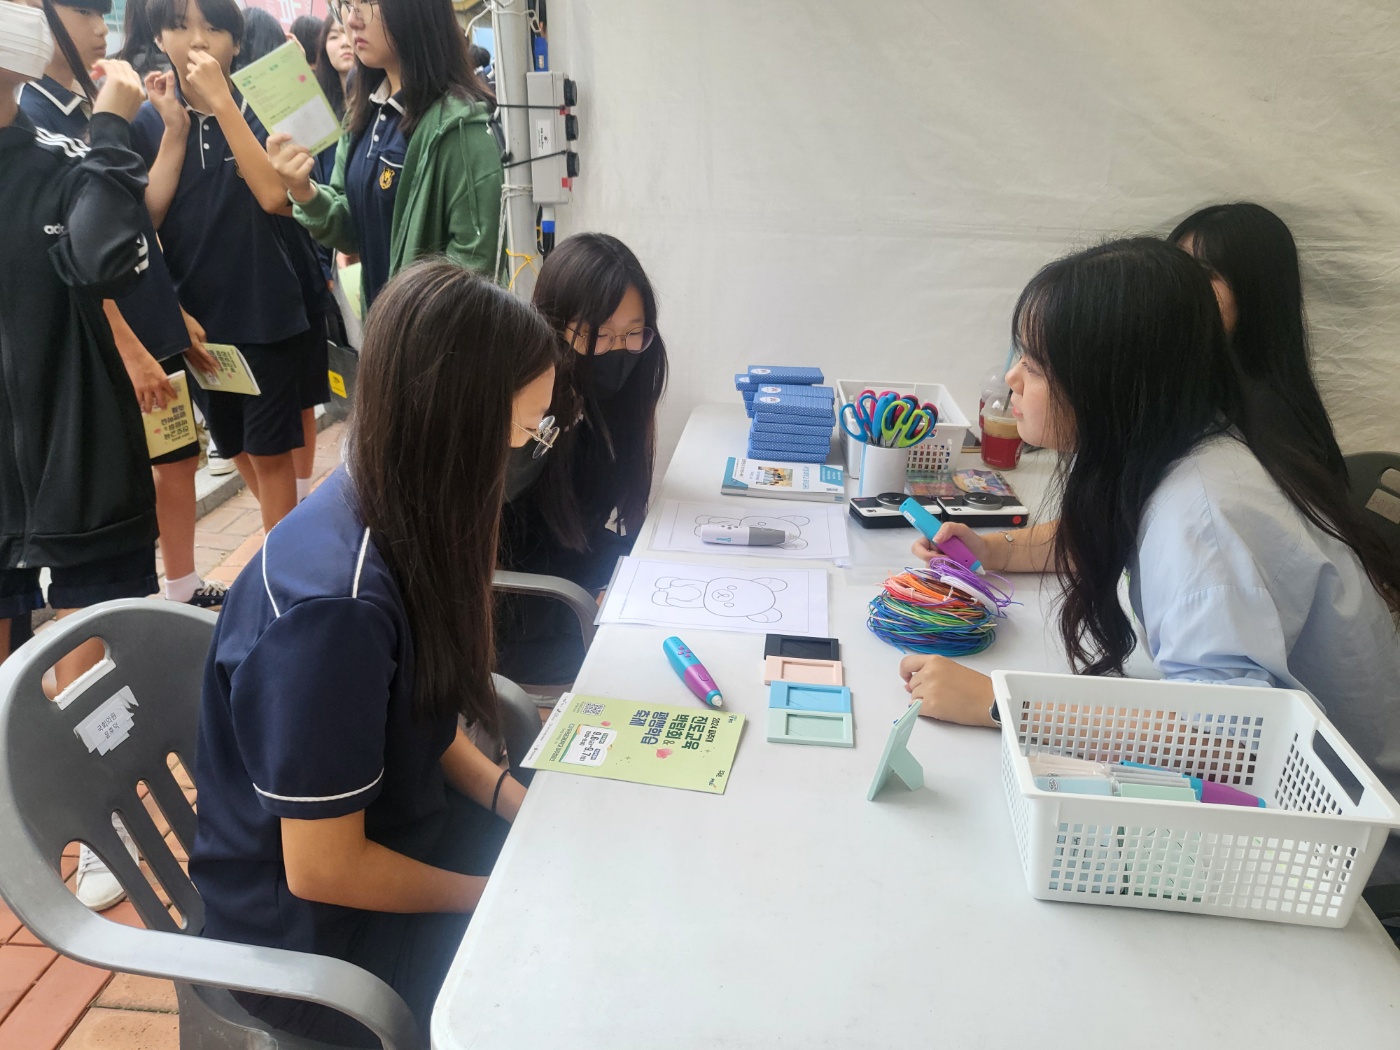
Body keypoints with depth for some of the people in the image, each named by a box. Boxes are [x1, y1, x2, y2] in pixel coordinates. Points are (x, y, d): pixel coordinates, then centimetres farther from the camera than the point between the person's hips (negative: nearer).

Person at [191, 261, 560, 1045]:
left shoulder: (393, 514, -8)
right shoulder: (336, 608, -33)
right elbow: (323, 869, -24)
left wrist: (513, 798, -6)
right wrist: (496, 894, -12)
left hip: (384, 823, 7)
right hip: (314, 931, -7)